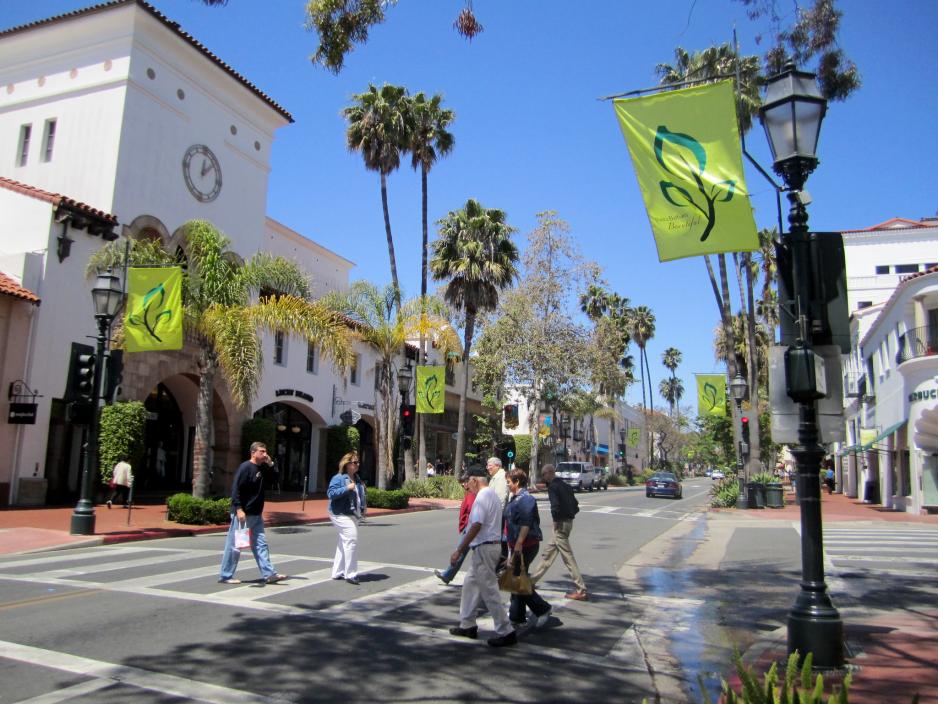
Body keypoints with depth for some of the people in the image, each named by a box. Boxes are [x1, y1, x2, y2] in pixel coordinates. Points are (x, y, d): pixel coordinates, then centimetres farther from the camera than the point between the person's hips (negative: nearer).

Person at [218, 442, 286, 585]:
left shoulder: (262, 469, 11)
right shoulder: (245, 467, -14)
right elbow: (236, 489, -20)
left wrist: (270, 465, 5)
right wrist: (239, 509, -25)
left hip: (256, 515, 9)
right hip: (243, 514, -8)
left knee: (261, 544, 7)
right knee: (234, 546, 2)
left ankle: (269, 574, 9)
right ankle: (225, 576, 13)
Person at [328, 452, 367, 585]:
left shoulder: (357, 479, 14)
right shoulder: (338, 478, -10)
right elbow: (331, 493, -20)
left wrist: (362, 508, 13)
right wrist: (347, 488, -25)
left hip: (353, 515, 9)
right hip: (341, 515, -9)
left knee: (343, 543, 14)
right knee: (351, 540, -17)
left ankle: (338, 572, 24)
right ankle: (350, 574, -11)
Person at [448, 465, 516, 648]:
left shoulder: (482, 497, -18)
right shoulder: (493, 494, 14)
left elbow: (476, 527, -25)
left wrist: (458, 551, -22)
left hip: (484, 549, -10)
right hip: (493, 544, 10)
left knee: (489, 591, -4)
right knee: (470, 585, 19)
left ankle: (505, 632, 2)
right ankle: (467, 625, 28)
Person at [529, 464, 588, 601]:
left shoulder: (553, 487, -14)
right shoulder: (564, 485, 13)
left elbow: (555, 506, -25)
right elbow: (575, 504, 15)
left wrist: (556, 519, -11)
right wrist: (570, 513, 10)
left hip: (561, 523, -10)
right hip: (568, 521, 10)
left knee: (568, 557, -4)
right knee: (548, 553, 19)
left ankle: (581, 590, -1)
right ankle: (533, 579, 33)